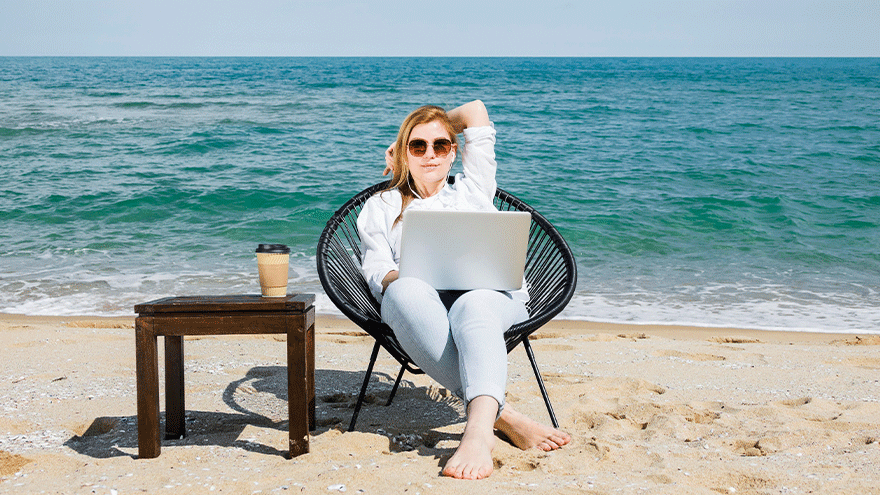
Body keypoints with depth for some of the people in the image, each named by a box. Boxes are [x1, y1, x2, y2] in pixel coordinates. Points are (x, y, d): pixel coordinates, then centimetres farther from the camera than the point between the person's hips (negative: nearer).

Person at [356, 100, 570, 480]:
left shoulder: (473, 190, 31)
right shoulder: (380, 207, 28)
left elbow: (475, 110, 32)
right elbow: (376, 269, 12)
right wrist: (398, 279, -11)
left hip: (491, 294, 1)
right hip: (418, 303, 0)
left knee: (473, 306, -39)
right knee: (406, 293, -40)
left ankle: (479, 428, -66)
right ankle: (504, 416, -48)